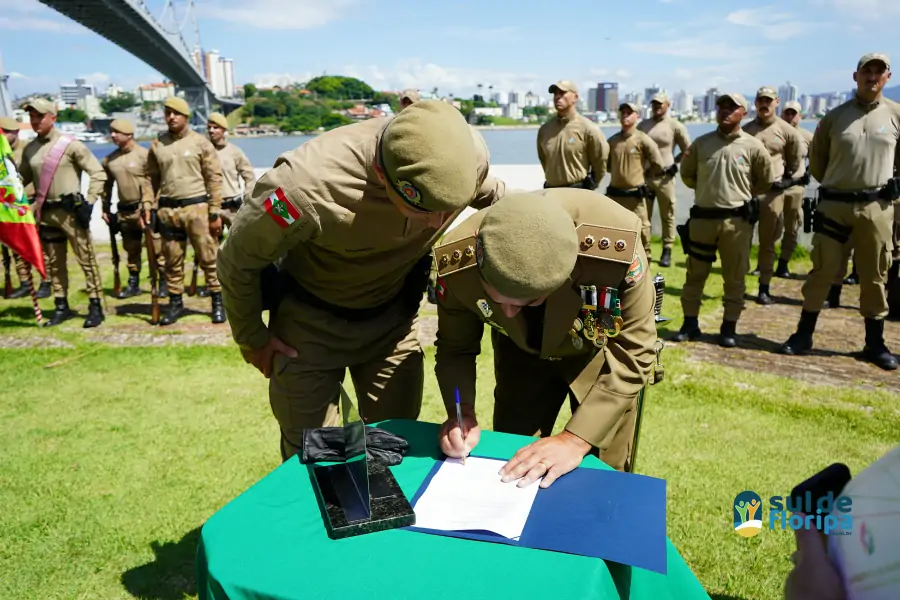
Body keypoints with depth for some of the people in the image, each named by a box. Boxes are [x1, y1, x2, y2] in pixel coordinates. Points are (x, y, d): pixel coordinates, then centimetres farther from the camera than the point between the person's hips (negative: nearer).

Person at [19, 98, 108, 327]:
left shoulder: (70, 144, -7)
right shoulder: (29, 149, 10)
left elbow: (98, 173, -8)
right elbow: (22, 179, 20)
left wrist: (89, 203, -13)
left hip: (71, 210, -6)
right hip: (46, 212, 6)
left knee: (86, 259, -3)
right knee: (54, 263, 12)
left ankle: (95, 306, 3)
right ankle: (61, 306, 22)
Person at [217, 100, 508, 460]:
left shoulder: (468, 154, -25)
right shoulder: (309, 185, -37)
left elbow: (492, 196, 2)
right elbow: (238, 260, -17)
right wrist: (251, 337, -2)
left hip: (394, 315, 3)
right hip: (310, 320, -3)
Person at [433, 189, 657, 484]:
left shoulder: (616, 247, -40)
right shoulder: (456, 261, -32)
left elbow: (632, 352, -28)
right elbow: (455, 349, -14)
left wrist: (575, 439, -33)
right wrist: (462, 413, -32)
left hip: (603, 350, -1)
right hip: (521, 351, 2)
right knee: (510, 467, 8)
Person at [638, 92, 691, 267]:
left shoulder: (675, 126, -2)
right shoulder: (643, 125, 7)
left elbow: (688, 150, 2)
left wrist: (674, 163, -2)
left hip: (664, 177, -3)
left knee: (667, 216, 4)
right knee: (643, 216, 7)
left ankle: (667, 251, 11)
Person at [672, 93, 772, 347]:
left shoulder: (753, 146, -1)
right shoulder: (701, 143, 4)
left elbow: (765, 182, 10)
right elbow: (687, 175, 17)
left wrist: (740, 193, 9)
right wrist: (709, 189, 12)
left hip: (737, 220, -1)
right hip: (702, 217, 2)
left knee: (734, 278, 5)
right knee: (695, 274, 7)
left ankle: (729, 327, 16)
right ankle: (690, 323, 18)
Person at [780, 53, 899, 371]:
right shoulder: (834, 117, 2)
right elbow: (816, 162, 11)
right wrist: (836, 184, 13)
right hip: (834, 205, -1)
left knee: (874, 277, 8)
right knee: (822, 271, 3)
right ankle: (804, 334, 13)